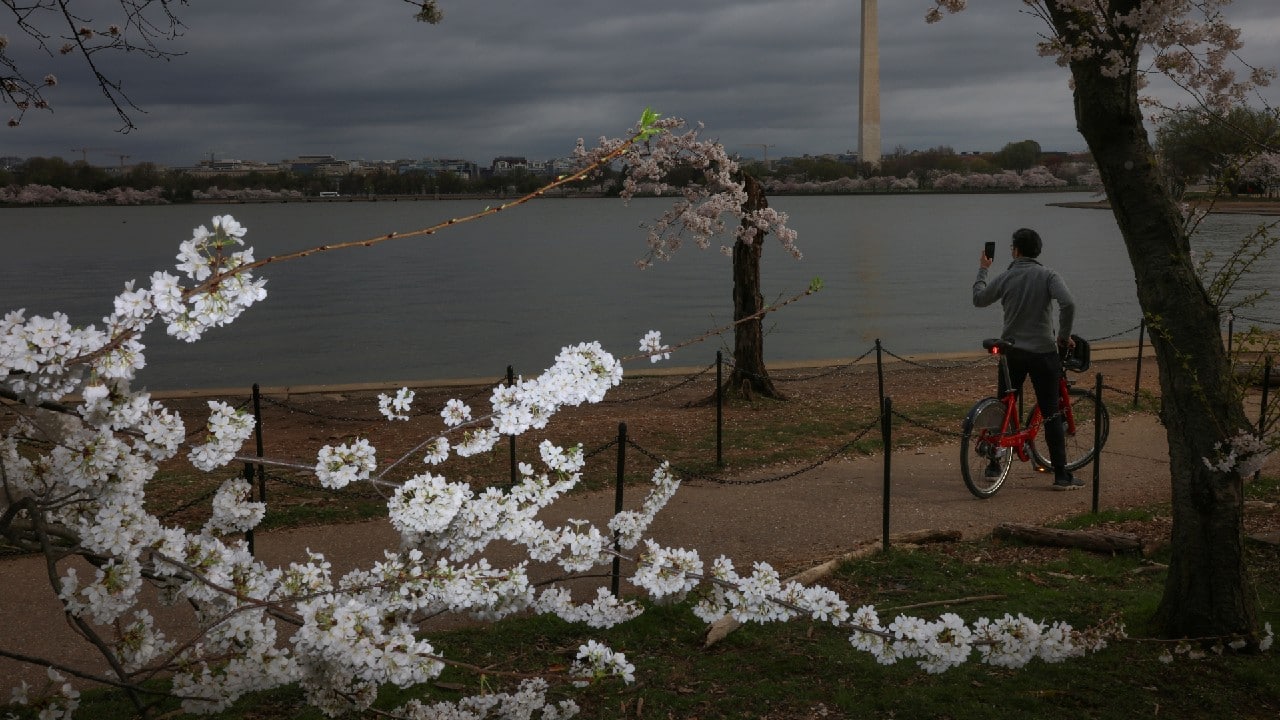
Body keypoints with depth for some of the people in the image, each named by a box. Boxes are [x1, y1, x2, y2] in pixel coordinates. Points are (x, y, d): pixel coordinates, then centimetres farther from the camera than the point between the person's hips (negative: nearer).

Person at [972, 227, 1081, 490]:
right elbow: (1068, 303, -22)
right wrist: (1064, 336, -8)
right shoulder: (1048, 276, -7)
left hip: (1012, 352, 2)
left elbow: (978, 299, 14)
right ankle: (1061, 475, 4)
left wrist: (982, 270, 28)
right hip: (1043, 351, -2)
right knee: (1051, 415, 2)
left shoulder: (1005, 277, -1)